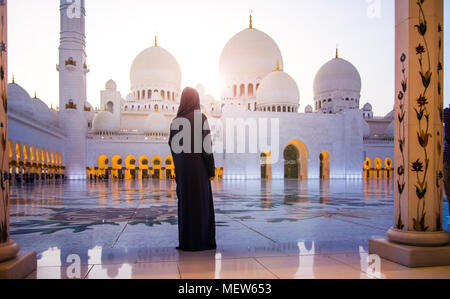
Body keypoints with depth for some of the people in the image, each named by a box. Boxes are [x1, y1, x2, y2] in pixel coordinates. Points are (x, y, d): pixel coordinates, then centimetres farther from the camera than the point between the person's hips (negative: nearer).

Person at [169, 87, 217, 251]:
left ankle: (186, 241, 12)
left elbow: (172, 145, 8)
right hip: (198, 166, -4)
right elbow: (207, 145, -13)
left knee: (185, 203, 9)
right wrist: (212, 170, -8)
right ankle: (202, 241, 4)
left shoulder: (176, 120, 6)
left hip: (182, 167, 4)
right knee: (201, 203, 2)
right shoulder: (201, 118, -8)